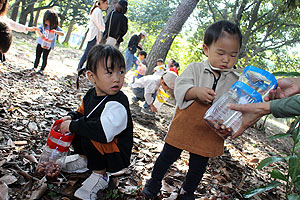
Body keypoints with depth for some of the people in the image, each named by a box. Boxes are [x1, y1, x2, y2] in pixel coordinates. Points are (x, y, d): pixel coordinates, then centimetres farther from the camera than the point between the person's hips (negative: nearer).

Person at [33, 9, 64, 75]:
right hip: (40, 43, 3)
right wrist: (40, 34, -23)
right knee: (37, 56, 12)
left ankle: (42, 70, 14)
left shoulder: (55, 27, -11)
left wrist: (56, 32, -37)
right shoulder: (44, 25, -1)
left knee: (45, 57, 0)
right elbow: (38, 29, -1)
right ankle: (34, 67, 28)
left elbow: (63, 34, -18)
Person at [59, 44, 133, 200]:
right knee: (76, 126, 6)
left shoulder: (117, 104, -29)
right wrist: (71, 118, -3)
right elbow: (82, 112, 19)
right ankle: (84, 159, 23)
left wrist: (73, 125, -30)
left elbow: (103, 132, -42)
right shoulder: (92, 94, -1)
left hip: (117, 154, -8)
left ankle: (100, 176, -9)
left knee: (90, 138, -32)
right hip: (98, 146, 9)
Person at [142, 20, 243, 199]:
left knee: (198, 167, 16)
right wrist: (196, 91, -33)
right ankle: (154, 181, 38)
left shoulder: (234, 81, 0)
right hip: (184, 127, -1)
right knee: (168, 156, 13)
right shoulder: (195, 69, -6)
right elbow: (180, 87, -15)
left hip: (210, 135, 2)